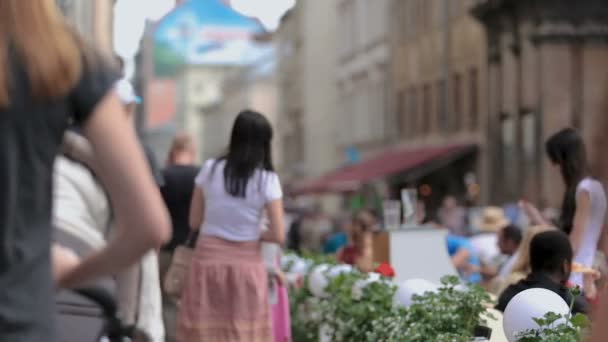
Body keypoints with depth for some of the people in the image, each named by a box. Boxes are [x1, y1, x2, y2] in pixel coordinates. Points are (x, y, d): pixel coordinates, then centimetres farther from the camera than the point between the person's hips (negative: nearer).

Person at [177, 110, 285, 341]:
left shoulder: (210, 169, -1)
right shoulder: (267, 179, -7)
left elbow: (194, 222, 5)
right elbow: (278, 236, -9)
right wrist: (252, 232, 8)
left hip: (208, 258, 2)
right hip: (246, 263, -2)